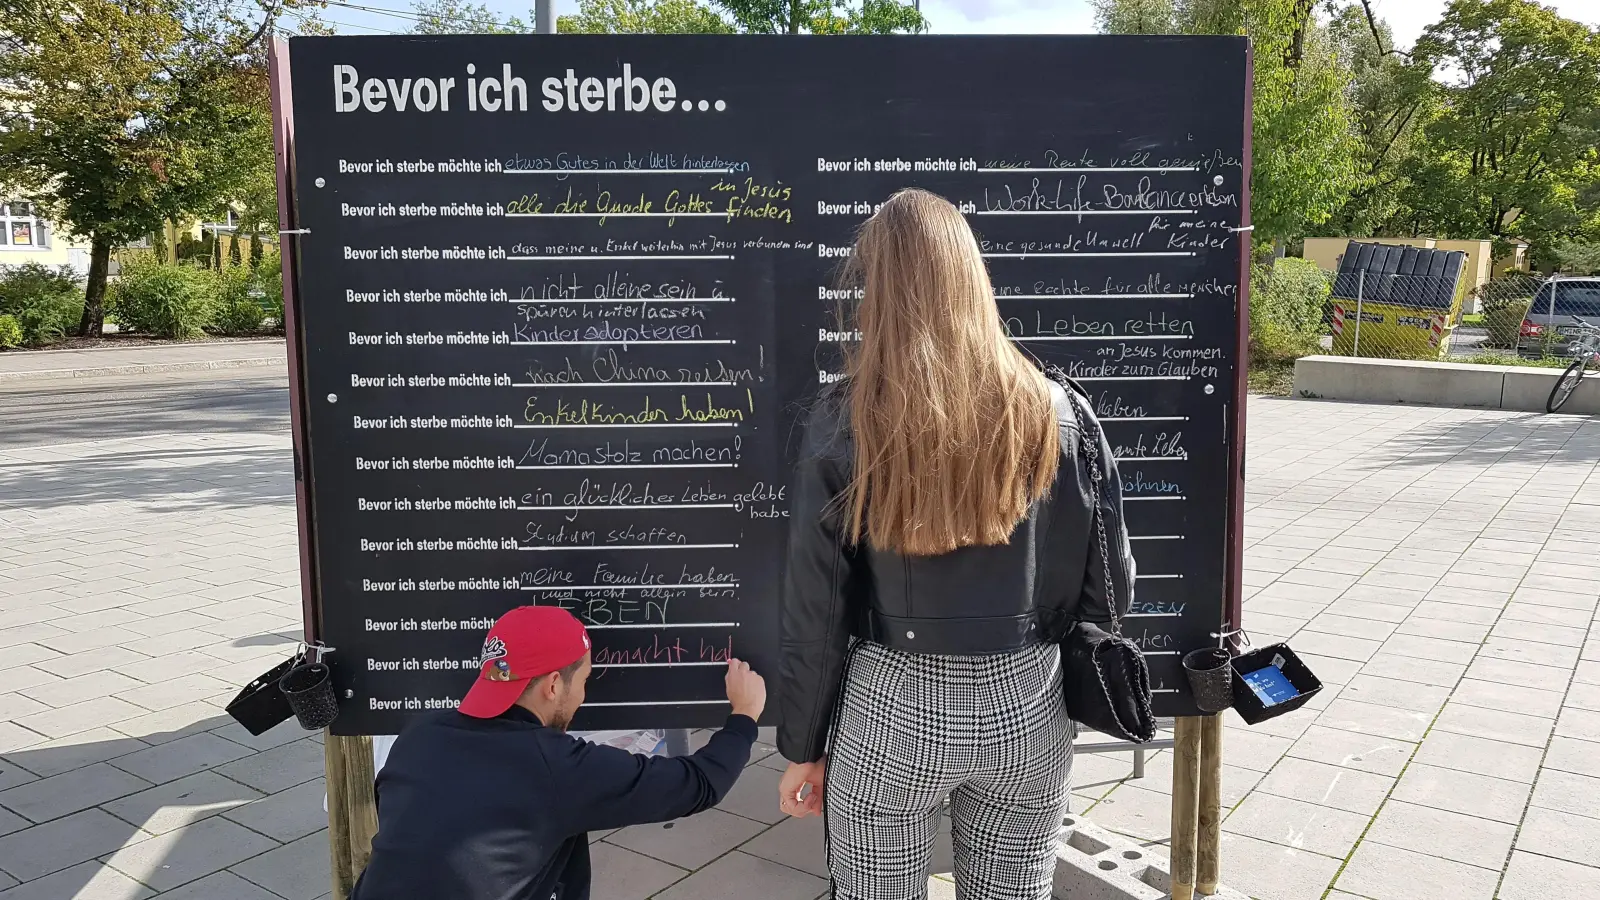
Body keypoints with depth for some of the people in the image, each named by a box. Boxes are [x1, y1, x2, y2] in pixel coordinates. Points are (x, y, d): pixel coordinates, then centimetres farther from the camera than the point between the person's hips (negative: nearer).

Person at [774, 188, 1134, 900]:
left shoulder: (843, 422, -12)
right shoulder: (1059, 411, -6)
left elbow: (816, 608, -8)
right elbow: (1109, 581, 0)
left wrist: (803, 748, 4)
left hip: (892, 710, -2)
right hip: (1028, 708, 3)